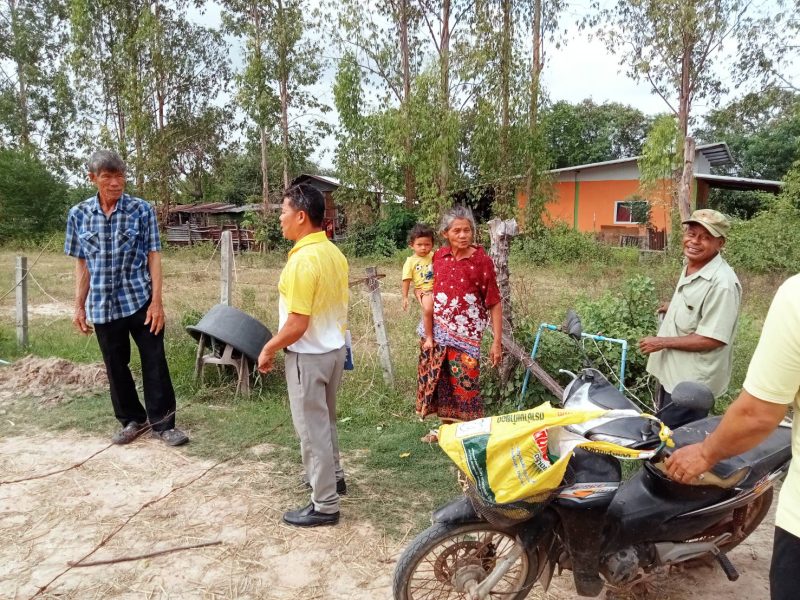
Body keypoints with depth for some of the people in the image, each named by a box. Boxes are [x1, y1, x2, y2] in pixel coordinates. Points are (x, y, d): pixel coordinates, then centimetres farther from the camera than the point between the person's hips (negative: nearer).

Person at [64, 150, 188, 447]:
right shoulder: (78, 214, 2)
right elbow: (82, 264, 8)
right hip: (103, 305, 3)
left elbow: (153, 256, -5)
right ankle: (132, 420, 29)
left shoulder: (142, 210, -5)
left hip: (140, 301, -2)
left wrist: (156, 301, -10)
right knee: (116, 366, 12)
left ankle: (162, 422, 14)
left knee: (154, 363, 2)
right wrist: (79, 306, 6)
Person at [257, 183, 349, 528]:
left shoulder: (303, 259, -24)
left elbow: (297, 324, -24)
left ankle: (325, 505, 14)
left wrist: (268, 350, -11)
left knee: (312, 429, 3)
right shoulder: (334, 253, 4)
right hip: (333, 349, 9)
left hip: (308, 355, -9)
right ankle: (333, 476, 42)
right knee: (324, 419, 25)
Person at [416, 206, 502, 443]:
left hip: (466, 335, -5)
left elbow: (494, 304, -8)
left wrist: (497, 342, -12)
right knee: (440, 380, 14)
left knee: (465, 384, -5)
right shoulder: (439, 256, 2)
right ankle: (447, 427, 33)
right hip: (438, 332, 5)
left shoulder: (482, 261, -10)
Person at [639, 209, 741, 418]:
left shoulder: (722, 282, -25)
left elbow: (711, 339, -25)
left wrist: (662, 342, -20)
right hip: (670, 373, 10)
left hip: (692, 383, -9)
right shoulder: (689, 265, 6)